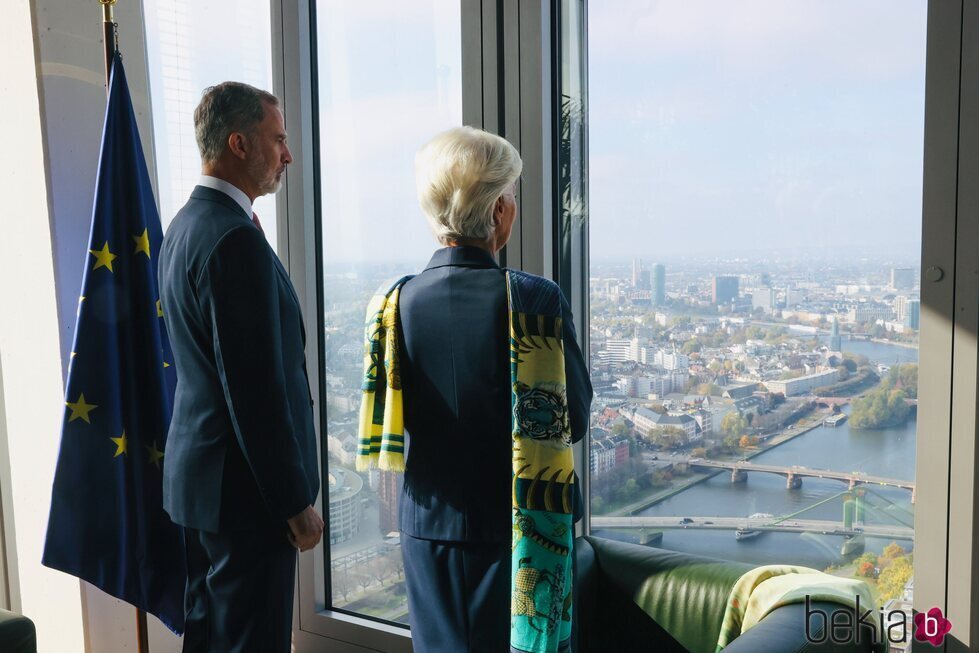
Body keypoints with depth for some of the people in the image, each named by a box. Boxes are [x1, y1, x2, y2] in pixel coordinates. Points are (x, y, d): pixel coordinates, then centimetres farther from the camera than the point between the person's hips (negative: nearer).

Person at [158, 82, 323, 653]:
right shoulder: (237, 241, -22)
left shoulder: (186, 225, 10)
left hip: (196, 475, 10)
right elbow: (257, 389, -23)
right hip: (244, 484, -10)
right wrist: (295, 502, -16)